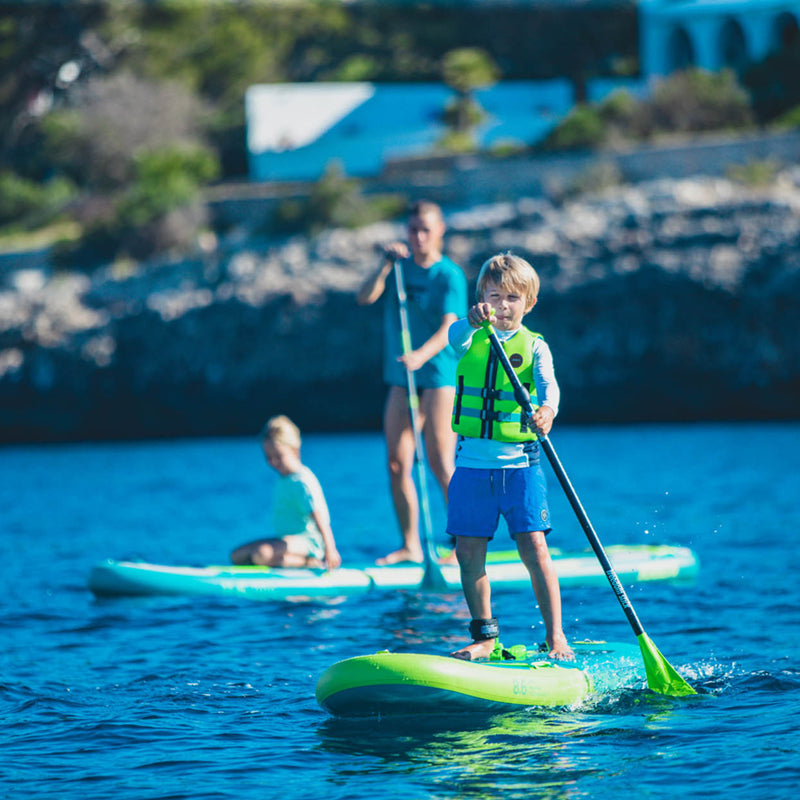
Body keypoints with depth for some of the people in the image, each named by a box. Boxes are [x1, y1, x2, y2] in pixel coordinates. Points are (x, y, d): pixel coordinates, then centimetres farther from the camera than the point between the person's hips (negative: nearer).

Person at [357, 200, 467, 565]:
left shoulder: (449, 275, -8)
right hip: (402, 378, 6)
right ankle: (410, 546, 12)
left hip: (439, 374, -6)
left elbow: (450, 329, -20)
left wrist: (422, 354, -38)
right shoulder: (400, 265, 10)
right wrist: (386, 264, -14)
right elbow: (365, 298, -1)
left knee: (440, 464, -11)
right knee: (397, 465, 3)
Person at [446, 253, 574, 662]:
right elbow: (455, 338, -17)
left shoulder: (534, 347, 2)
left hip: (519, 463, -2)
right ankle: (484, 637, 17)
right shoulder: (472, 339, 7)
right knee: (469, 552, 4)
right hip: (472, 462, 2)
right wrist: (472, 322, -40)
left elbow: (548, 384, -15)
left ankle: (555, 636, -3)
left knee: (534, 547, -9)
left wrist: (547, 409, -38)